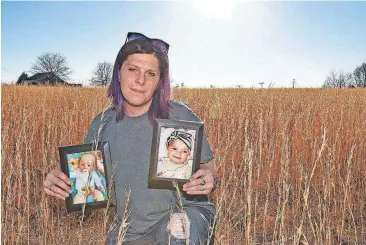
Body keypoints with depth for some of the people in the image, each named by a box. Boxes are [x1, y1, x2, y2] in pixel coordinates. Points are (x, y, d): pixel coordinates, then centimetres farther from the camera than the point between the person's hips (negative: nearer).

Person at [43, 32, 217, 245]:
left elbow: (209, 169, -3)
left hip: (186, 212, -3)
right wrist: (59, 181, -12)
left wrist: (209, 181, -26)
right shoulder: (102, 124, -1)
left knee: (178, 228, -34)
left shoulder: (180, 116, -11)